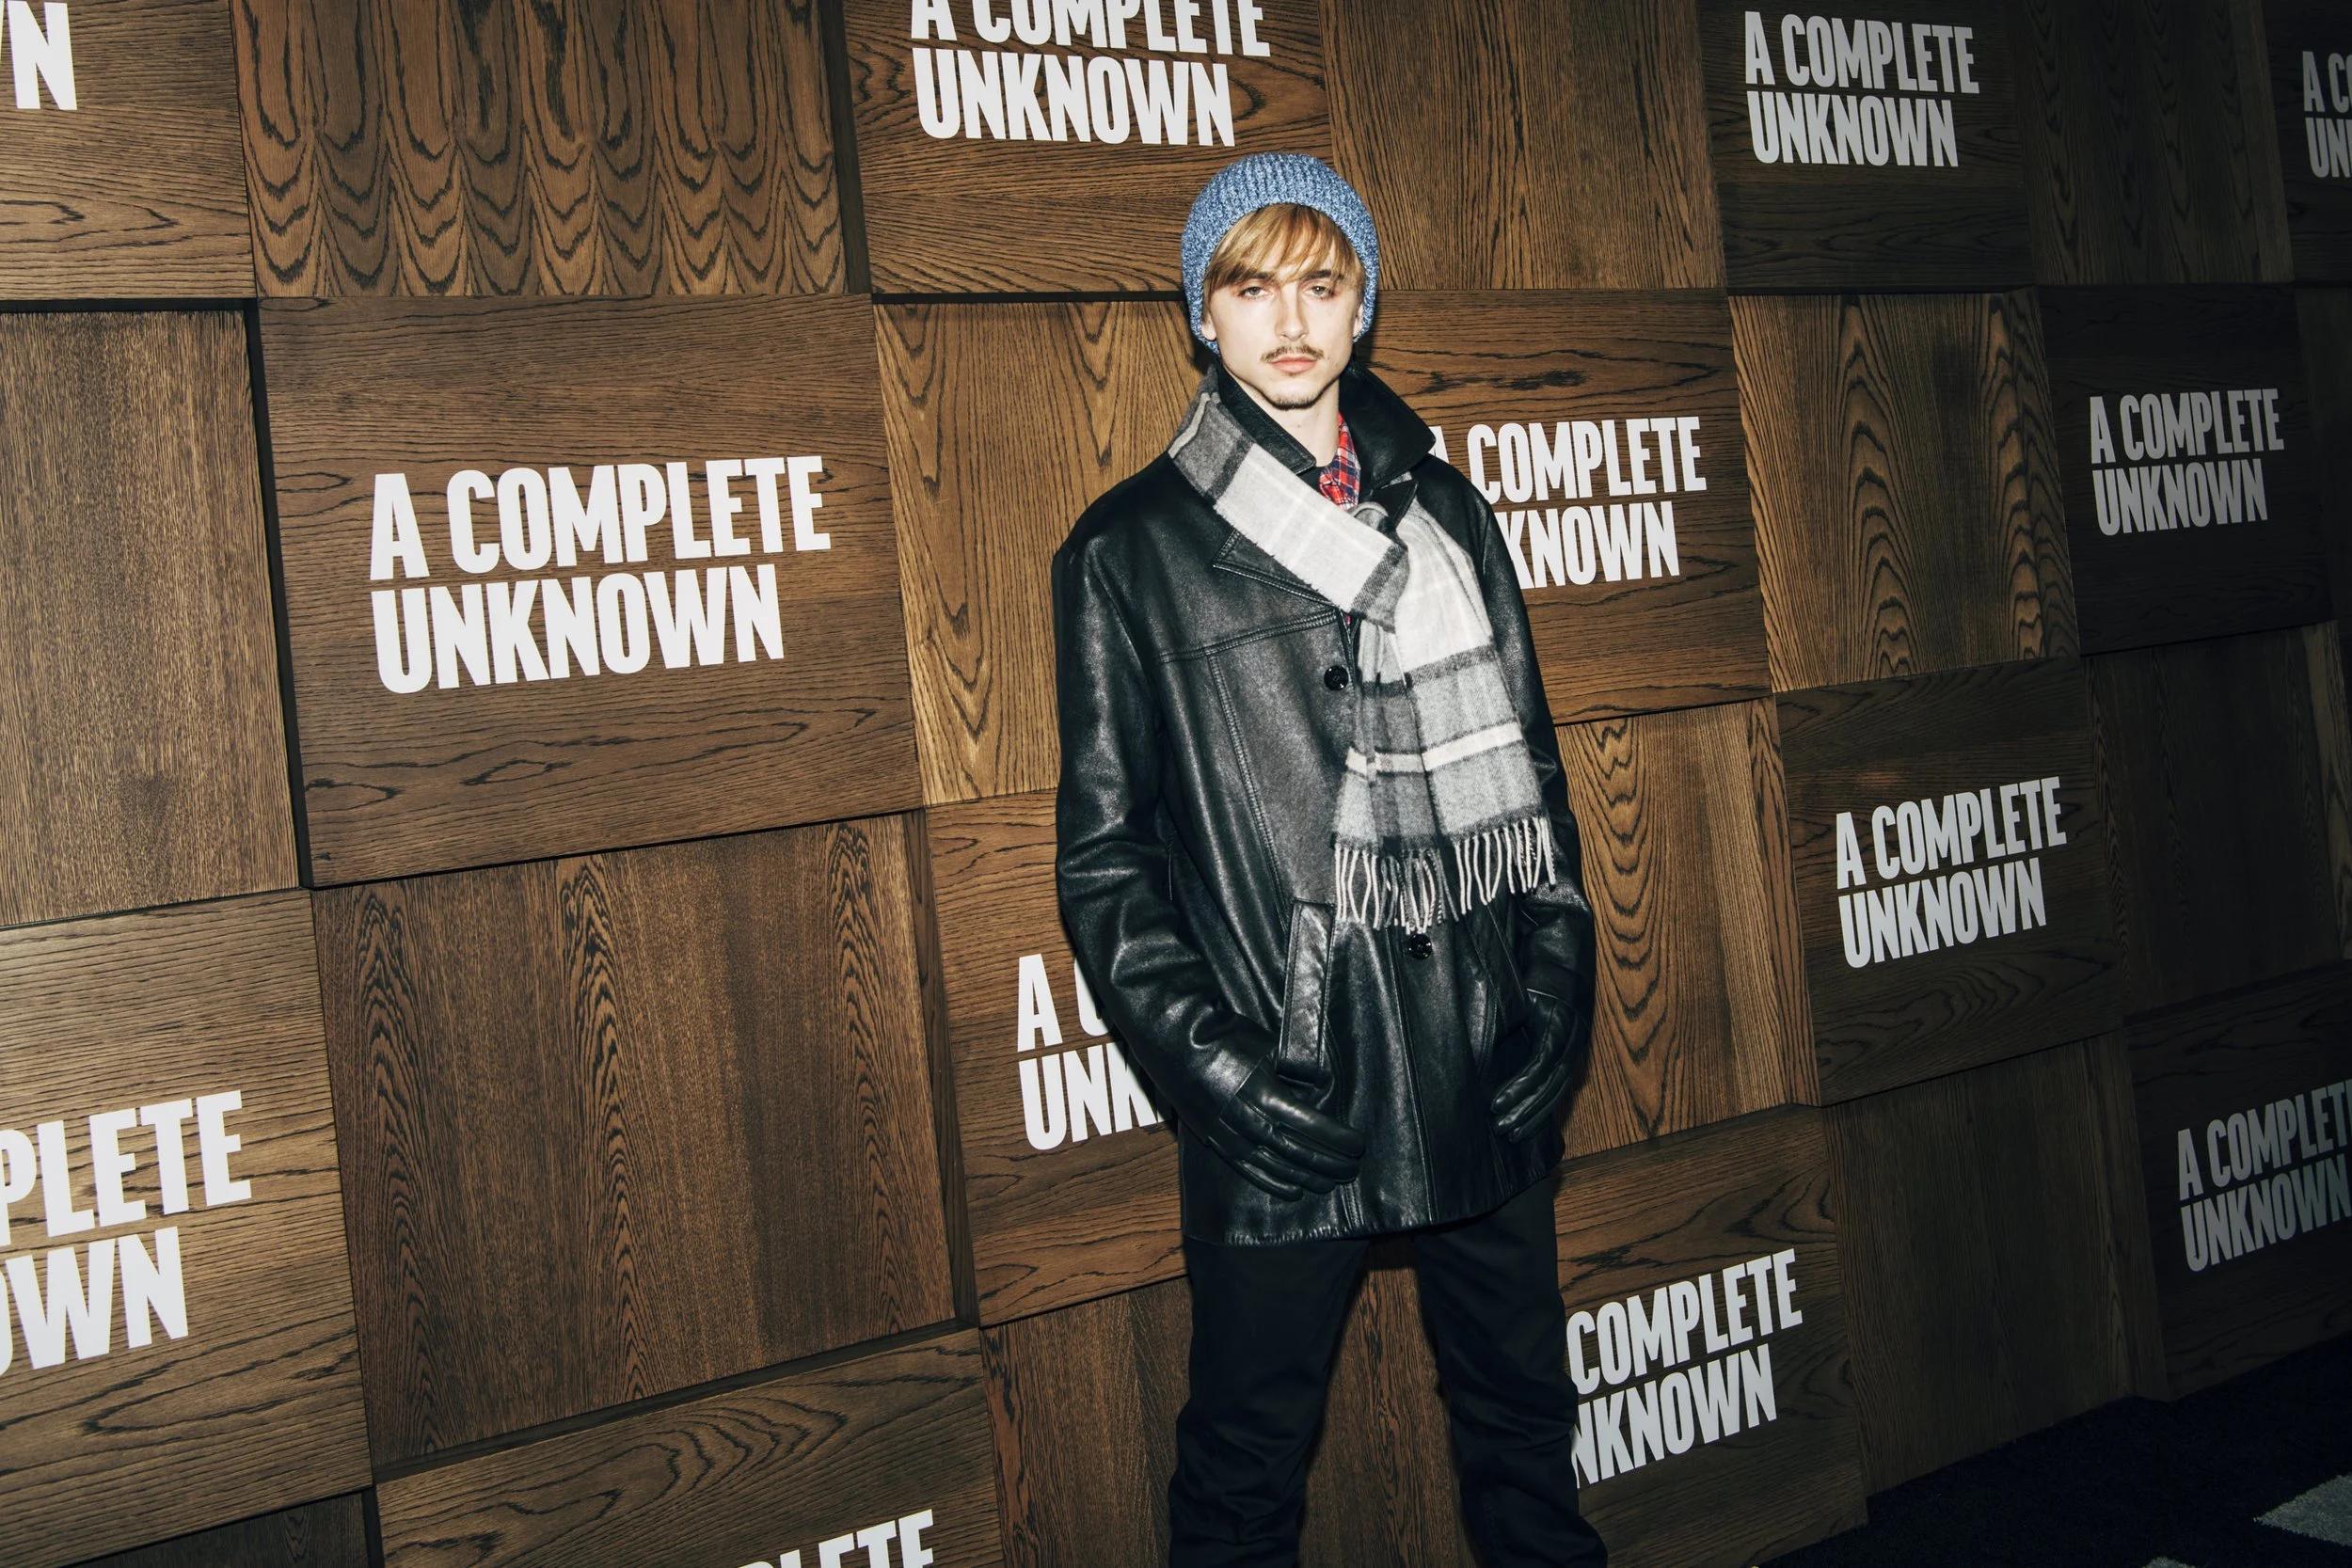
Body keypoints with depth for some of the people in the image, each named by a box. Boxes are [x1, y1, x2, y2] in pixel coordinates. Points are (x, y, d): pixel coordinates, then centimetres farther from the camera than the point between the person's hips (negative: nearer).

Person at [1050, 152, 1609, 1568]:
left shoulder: (1445, 513, 12)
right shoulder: (1133, 550, -1)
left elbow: (1530, 769, 14)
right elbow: (1104, 850, -3)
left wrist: (1557, 989, 3)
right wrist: (1211, 1064, -13)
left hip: (1492, 1074, 4)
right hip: (1286, 1099, -3)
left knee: (1524, 1416, 17)